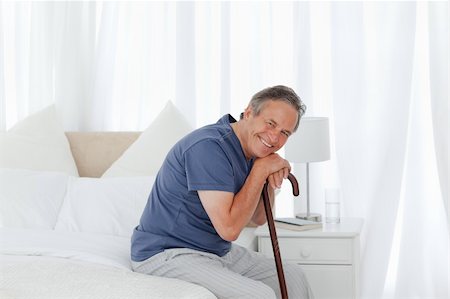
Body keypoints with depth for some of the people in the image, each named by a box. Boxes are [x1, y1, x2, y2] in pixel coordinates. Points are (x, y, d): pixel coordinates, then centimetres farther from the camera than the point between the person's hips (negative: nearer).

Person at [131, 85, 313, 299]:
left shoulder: (250, 149, 6)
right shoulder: (209, 146, -24)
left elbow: (258, 219, 15)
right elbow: (229, 228, -28)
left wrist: (272, 180, -4)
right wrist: (261, 169, -20)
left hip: (217, 250, 10)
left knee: (293, 277, 13)